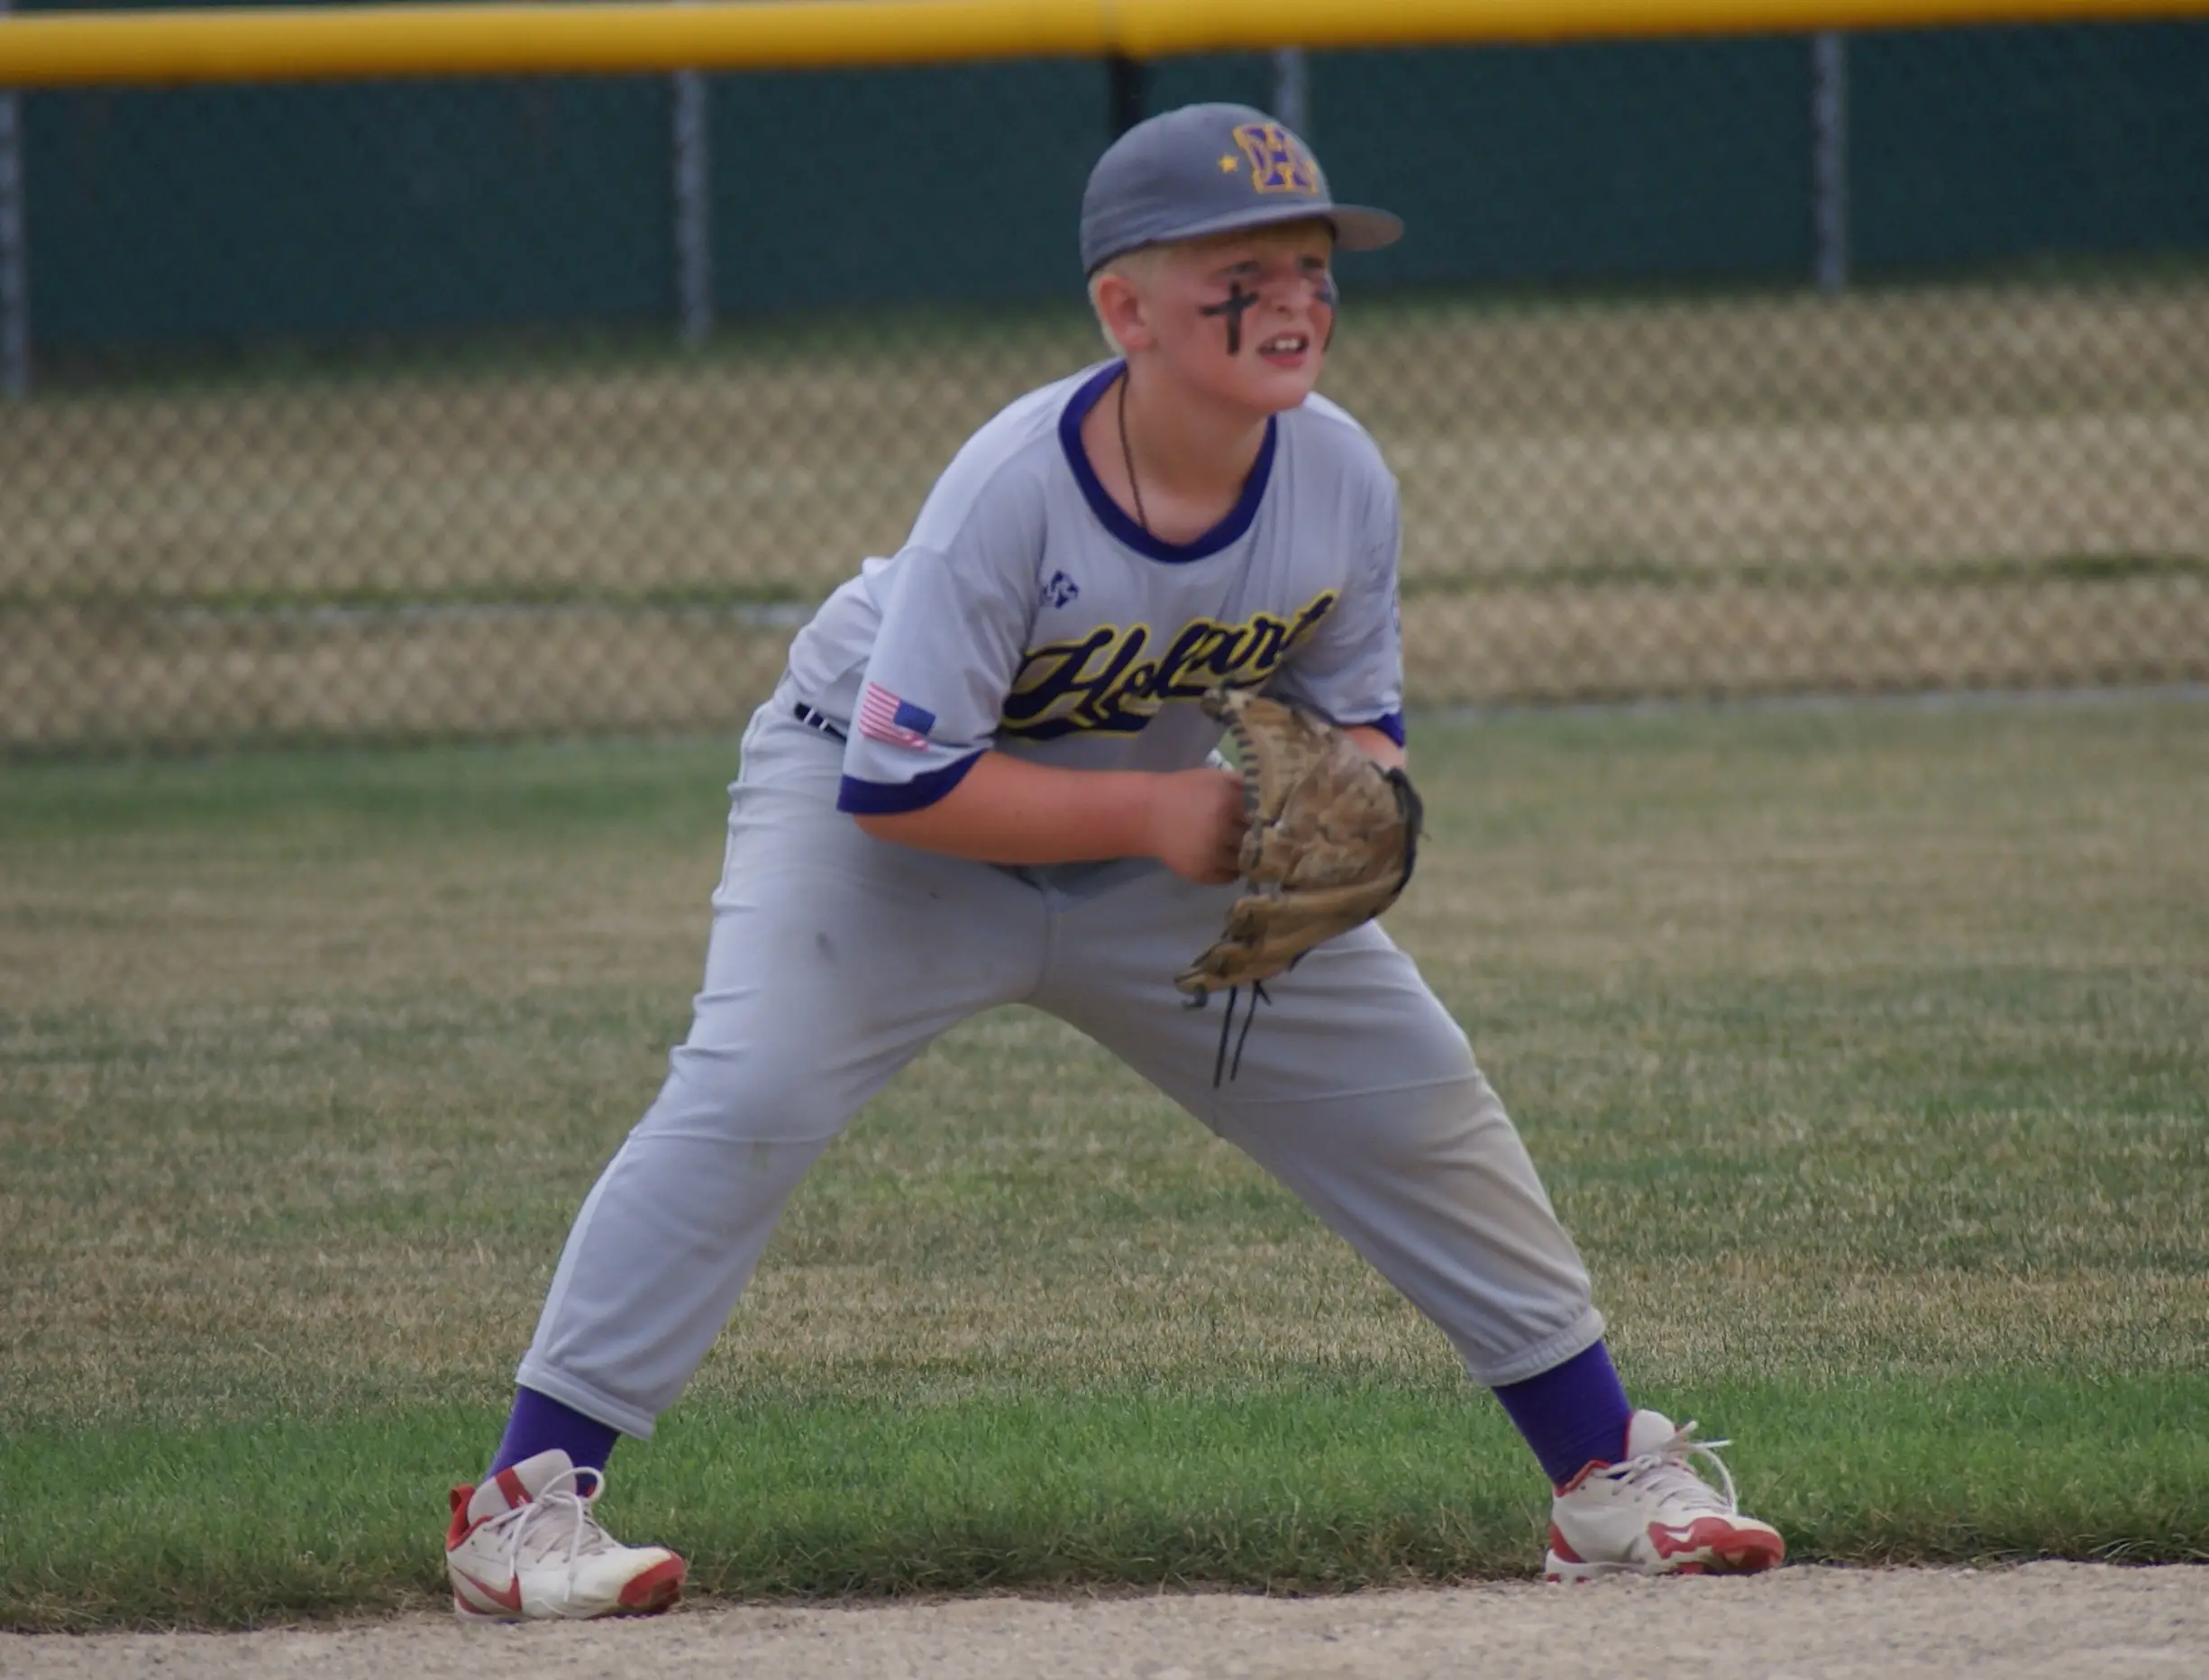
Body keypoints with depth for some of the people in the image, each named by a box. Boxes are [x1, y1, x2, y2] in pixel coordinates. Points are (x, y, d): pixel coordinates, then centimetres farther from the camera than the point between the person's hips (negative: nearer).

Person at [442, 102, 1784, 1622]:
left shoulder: (1341, 481, -18)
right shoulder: (1013, 489, -33)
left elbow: (1358, 722, -2)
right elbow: (898, 787, -31)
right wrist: (1157, 813, -33)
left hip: (1167, 822, 5)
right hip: (883, 815, -5)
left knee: (1410, 1089, 1)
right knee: (751, 1094, -26)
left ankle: (1607, 1471, 16)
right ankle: (529, 1498, -19)